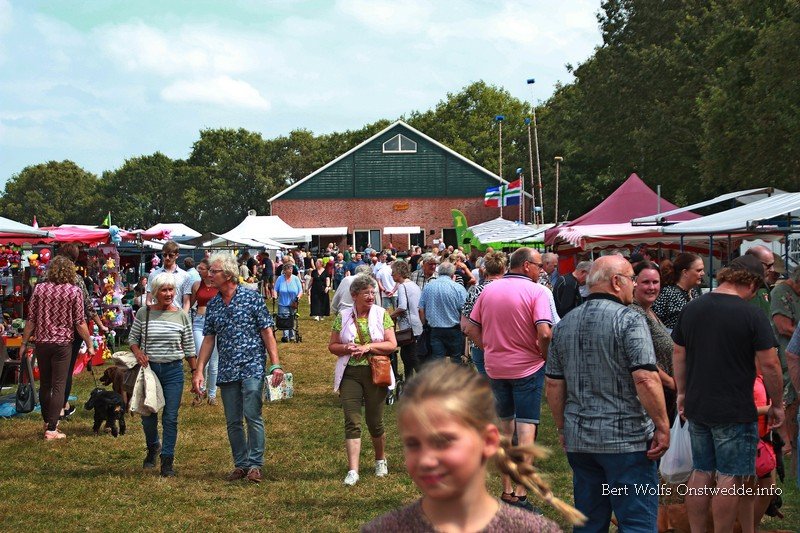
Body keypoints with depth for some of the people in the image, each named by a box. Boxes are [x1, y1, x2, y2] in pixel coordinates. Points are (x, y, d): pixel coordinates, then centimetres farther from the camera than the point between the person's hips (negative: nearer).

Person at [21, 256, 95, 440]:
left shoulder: (40, 288, -1)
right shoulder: (74, 291, -7)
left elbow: (31, 319, 0)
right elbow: (80, 323, -7)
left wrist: (24, 342, 10)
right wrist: (89, 344, 3)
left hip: (42, 342, 3)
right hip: (63, 344, -3)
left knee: (44, 384, 17)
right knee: (59, 386, 1)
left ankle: (47, 422, 31)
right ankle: (52, 430, -3)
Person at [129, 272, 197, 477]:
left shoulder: (182, 316, 0)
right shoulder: (144, 313, -1)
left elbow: (189, 348, 5)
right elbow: (132, 338, 10)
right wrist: (138, 353, -11)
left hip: (173, 370, -1)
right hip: (149, 368, 1)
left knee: (170, 417, -2)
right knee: (147, 415, 9)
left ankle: (168, 460, 7)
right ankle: (153, 447, 38)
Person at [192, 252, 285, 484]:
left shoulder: (251, 297, -4)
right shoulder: (212, 305, 10)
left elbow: (267, 332, -4)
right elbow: (208, 339, 12)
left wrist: (275, 365, -11)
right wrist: (199, 371, 5)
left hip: (252, 368, -5)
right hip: (226, 372, 5)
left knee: (253, 416, -10)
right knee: (232, 422, 7)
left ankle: (255, 464, -2)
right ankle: (240, 464, 16)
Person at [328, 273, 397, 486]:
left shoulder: (381, 315, 2)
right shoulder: (343, 317, 5)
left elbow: (392, 345, -3)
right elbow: (332, 346, 8)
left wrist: (368, 347, -15)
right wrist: (346, 348, -12)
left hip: (375, 372, 0)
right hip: (349, 374, 0)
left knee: (375, 421, 7)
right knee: (352, 422, -7)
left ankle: (380, 460, 32)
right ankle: (352, 471, -10)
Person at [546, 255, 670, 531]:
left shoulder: (564, 325, 9)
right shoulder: (629, 320, -11)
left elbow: (553, 384, 12)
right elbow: (646, 379, -19)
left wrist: (563, 428, 21)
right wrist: (662, 427, -12)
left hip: (578, 440, 7)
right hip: (626, 440, -6)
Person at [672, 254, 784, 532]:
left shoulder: (691, 309, 4)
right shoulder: (752, 315, -14)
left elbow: (678, 354, 12)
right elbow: (769, 365, -13)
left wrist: (682, 393, 21)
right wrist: (777, 404, -1)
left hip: (696, 407, 6)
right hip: (735, 412, -6)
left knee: (701, 473, 15)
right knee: (730, 478, 2)